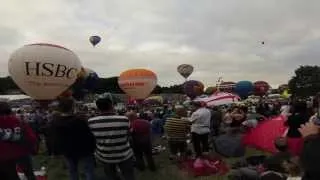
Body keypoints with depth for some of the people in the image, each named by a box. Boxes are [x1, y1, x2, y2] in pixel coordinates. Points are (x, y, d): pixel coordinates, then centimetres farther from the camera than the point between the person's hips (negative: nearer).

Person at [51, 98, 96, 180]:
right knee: (89, 169, 13)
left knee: (72, 170, 23)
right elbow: (88, 136, -23)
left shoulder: (55, 121, -10)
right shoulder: (79, 120, -30)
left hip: (67, 150, 5)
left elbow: (54, 138, 3)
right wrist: (92, 147, -8)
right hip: (83, 149, -5)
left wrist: (57, 150, 16)